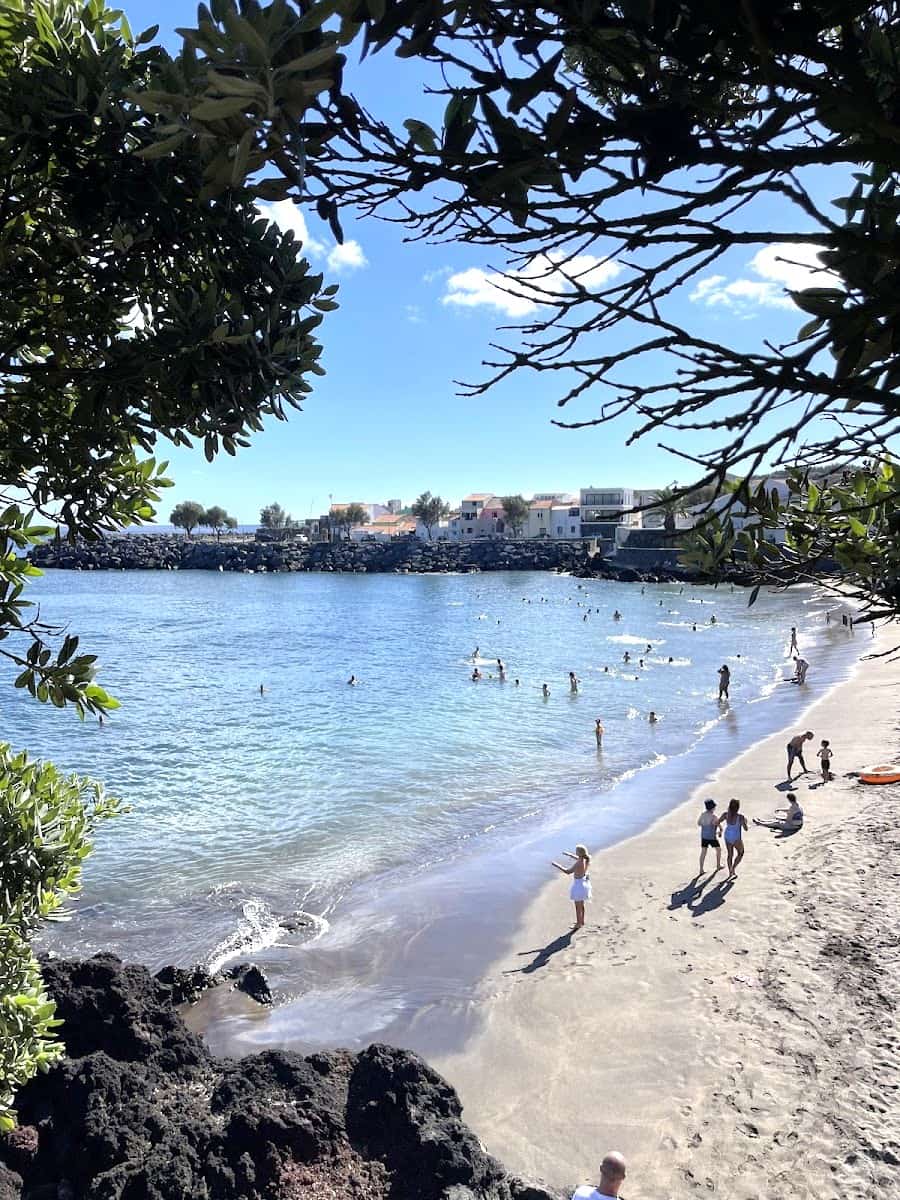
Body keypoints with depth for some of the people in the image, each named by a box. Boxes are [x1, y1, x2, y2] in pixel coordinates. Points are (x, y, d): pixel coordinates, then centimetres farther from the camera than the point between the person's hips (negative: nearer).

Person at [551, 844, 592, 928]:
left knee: (578, 906, 8)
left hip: (578, 884, -9)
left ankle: (578, 924, 22)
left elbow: (568, 871, -27)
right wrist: (569, 854, 19)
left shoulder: (578, 863, -32)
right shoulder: (586, 859, -8)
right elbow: (578, 859, 16)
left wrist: (557, 865, -19)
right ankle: (582, 921, 39)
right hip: (584, 882, 9)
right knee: (581, 904, 25)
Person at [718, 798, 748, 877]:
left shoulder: (726, 814, -15)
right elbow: (745, 828, -14)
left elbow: (717, 822, -5)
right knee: (740, 853, 23)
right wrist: (745, 821, 5)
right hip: (737, 838, -4)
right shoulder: (740, 816, -25)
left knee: (730, 855, 22)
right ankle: (733, 868, 9)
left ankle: (730, 872, 31)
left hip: (728, 837, 4)